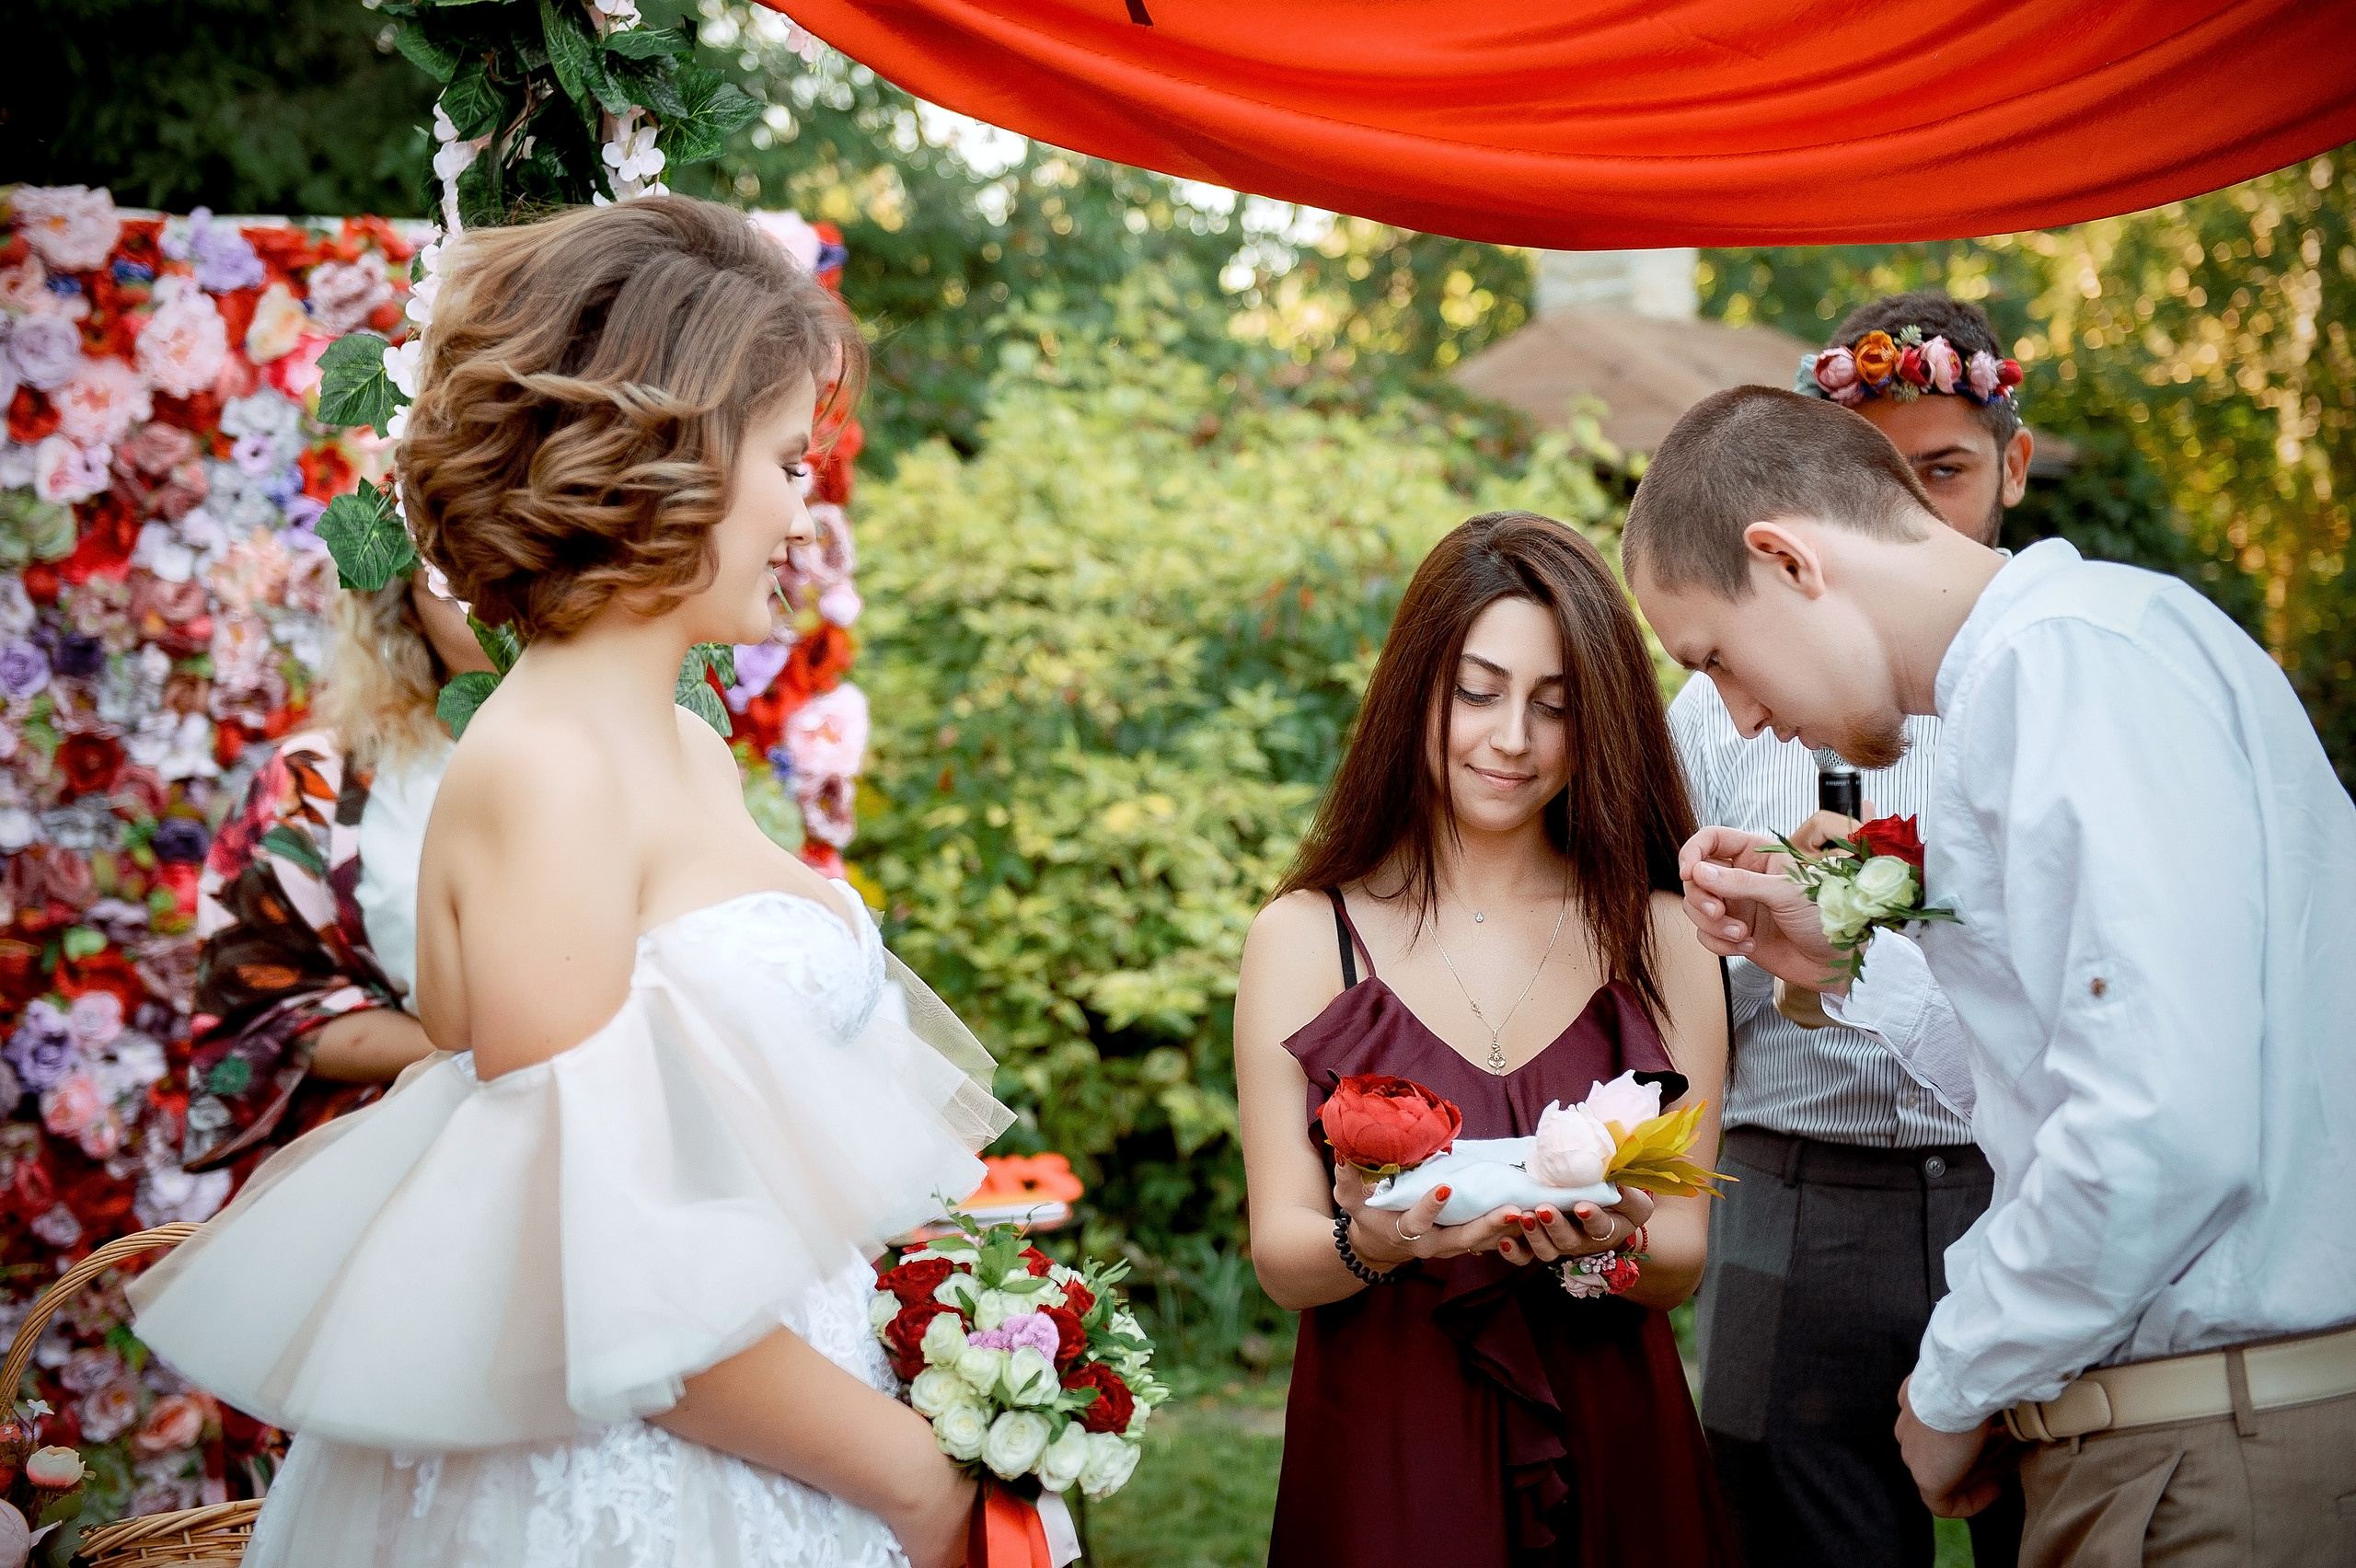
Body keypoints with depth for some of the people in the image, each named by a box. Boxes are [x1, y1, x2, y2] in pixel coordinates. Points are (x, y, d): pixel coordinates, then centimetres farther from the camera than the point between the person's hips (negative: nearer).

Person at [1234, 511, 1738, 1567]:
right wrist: (1373, 1242, -26)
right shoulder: (1305, 938, -4)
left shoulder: (1659, 937, 0)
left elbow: (1680, 1262, -1)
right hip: (1382, 1454, -1)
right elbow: (1281, 1259, -6)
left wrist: (1609, 1241, -22)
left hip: (1608, 1451, 2)